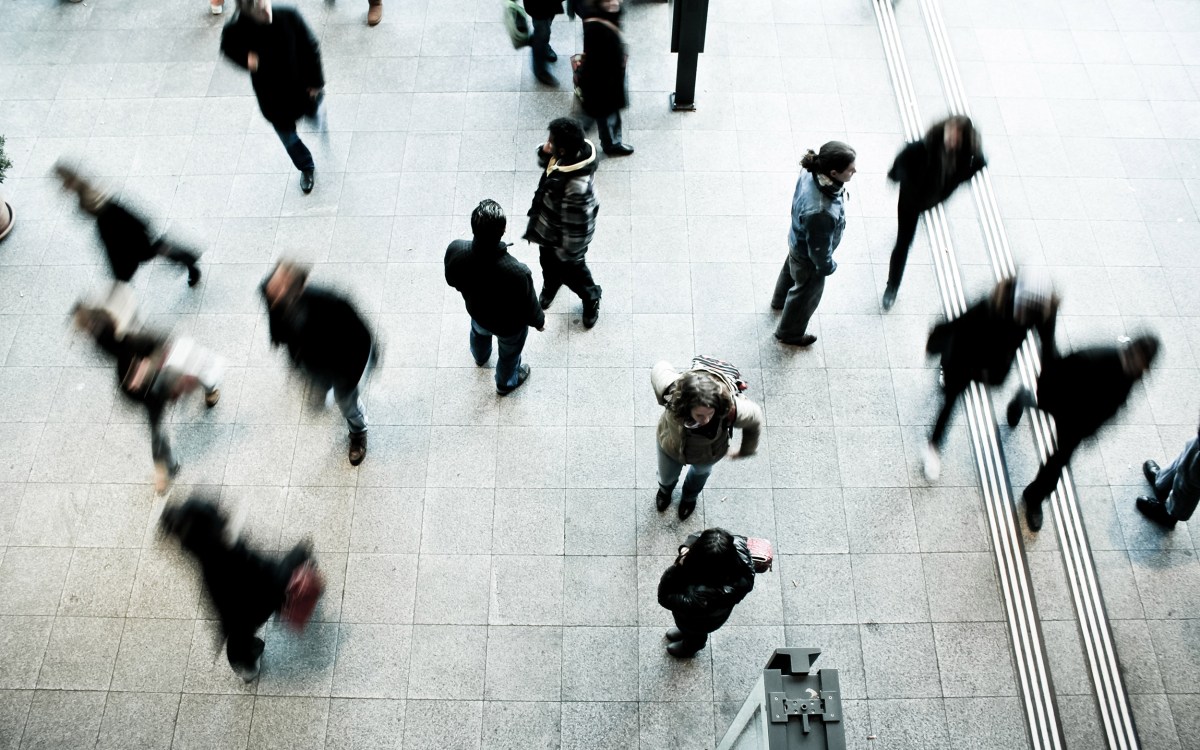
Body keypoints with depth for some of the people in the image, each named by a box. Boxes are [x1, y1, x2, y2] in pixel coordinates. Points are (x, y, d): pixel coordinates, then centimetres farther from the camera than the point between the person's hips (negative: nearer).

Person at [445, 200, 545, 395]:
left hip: (477, 311, 4)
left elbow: (452, 281, -10)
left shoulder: (455, 250, -34)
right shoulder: (517, 272, -45)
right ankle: (506, 383, 63)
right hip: (509, 325, -3)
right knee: (509, 353, 32)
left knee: (479, 333, 40)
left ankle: (480, 357, 74)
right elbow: (529, 308, -24)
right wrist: (539, 321, -1)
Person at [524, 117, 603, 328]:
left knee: (571, 271, 23)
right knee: (549, 263, 34)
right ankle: (550, 287, 65)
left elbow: (576, 225, -32)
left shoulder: (576, 186, -45)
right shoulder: (572, 153, -20)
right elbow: (545, 163, 2)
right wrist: (544, 152, -22)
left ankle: (591, 298, 53)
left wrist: (569, 253, -17)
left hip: (563, 237, -8)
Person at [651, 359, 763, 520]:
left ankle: (690, 496, 73)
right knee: (666, 476, 33)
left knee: (700, 472, 37)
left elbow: (755, 419, -21)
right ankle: (665, 489, 72)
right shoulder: (673, 392, -45)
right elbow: (660, 368, -21)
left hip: (707, 455, 0)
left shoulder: (731, 409, -46)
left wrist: (745, 451, -3)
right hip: (670, 446, 0)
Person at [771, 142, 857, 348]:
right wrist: (827, 266, -9)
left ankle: (780, 300, 69)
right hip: (809, 256, -7)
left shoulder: (812, 173, -26)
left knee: (791, 269, 37)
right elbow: (819, 248, -30)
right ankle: (789, 332, 51)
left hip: (798, 242, 7)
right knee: (807, 293, 23)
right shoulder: (820, 213, -48)